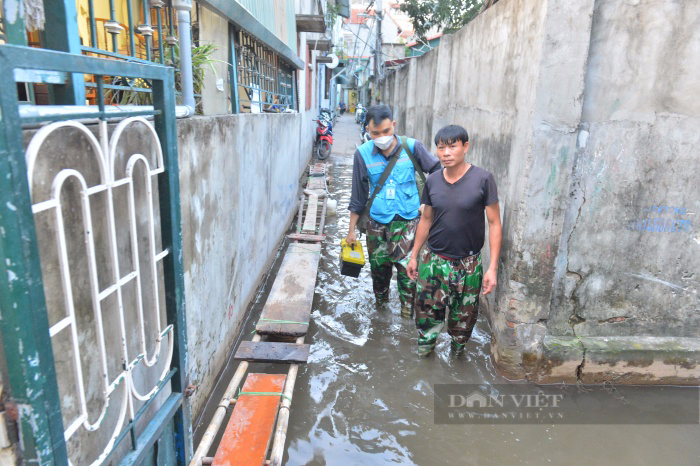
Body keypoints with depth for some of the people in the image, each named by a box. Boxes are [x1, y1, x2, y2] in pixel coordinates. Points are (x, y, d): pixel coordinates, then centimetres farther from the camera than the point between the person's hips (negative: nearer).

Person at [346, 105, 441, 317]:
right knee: (378, 266, 13)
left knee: (406, 266, -6)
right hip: (377, 222, 2)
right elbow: (358, 195, 3)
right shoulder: (363, 154, -4)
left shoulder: (411, 147, -7)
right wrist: (352, 229, 7)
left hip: (407, 220, -1)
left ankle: (408, 308, 14)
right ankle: (380, 301, 39)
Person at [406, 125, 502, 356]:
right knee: (427, 309, 11)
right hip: (433, 260, 3)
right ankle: (425, 345, 40)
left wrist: (492, 267, -14)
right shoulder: (432, 181, -2)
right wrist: (414, 256, 11)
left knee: (464, 315, 13)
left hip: (468, 263, -2)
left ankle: (458, 348, 43)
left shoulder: (483, 179, -13)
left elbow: (494, 223, -10)